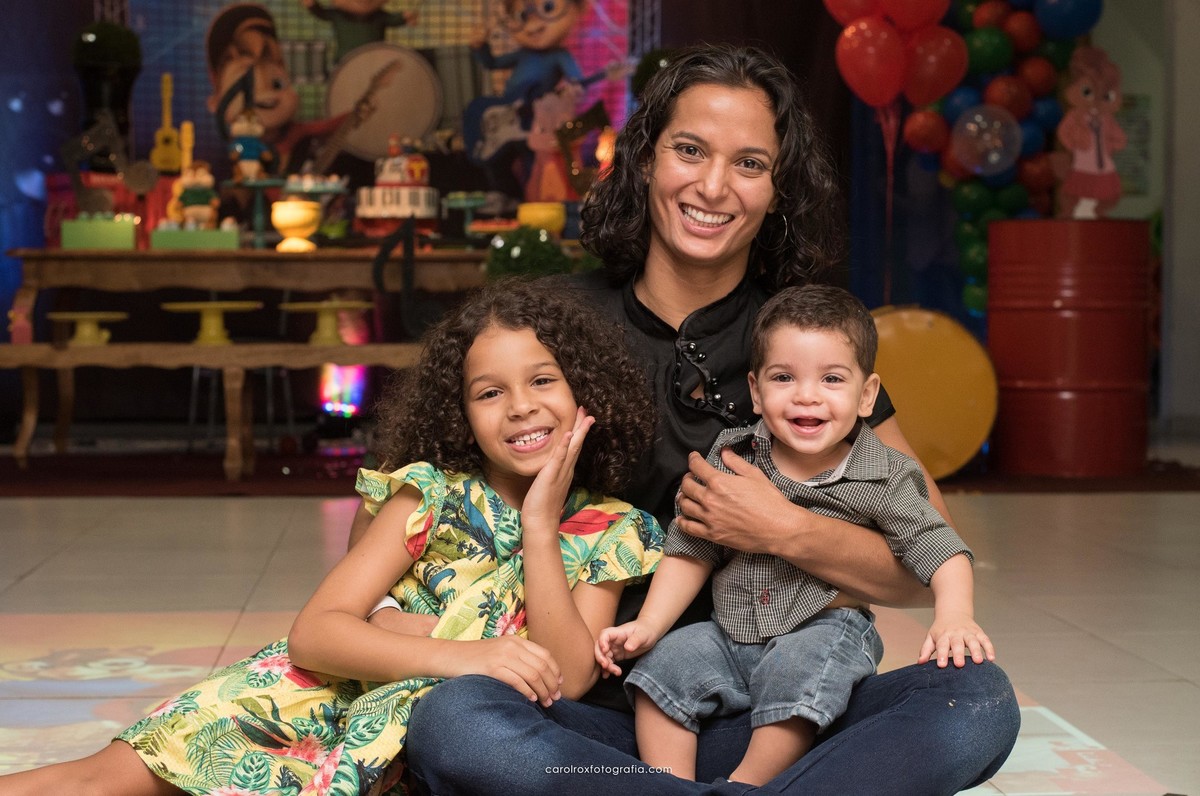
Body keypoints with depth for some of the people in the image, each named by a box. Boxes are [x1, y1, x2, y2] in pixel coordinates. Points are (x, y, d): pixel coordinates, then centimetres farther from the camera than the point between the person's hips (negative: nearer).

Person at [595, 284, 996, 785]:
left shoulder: (883, 478, -7)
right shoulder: (729, 461, 0)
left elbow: (938, 550, -7)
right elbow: (689, 552, 4)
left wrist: (953, 618, -26)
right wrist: (648, 625, -7)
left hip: (827, 630, -4)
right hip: (731, 633, 4)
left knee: (795, 666, -32)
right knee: (667, 663, -15)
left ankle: (743, 785, -15)